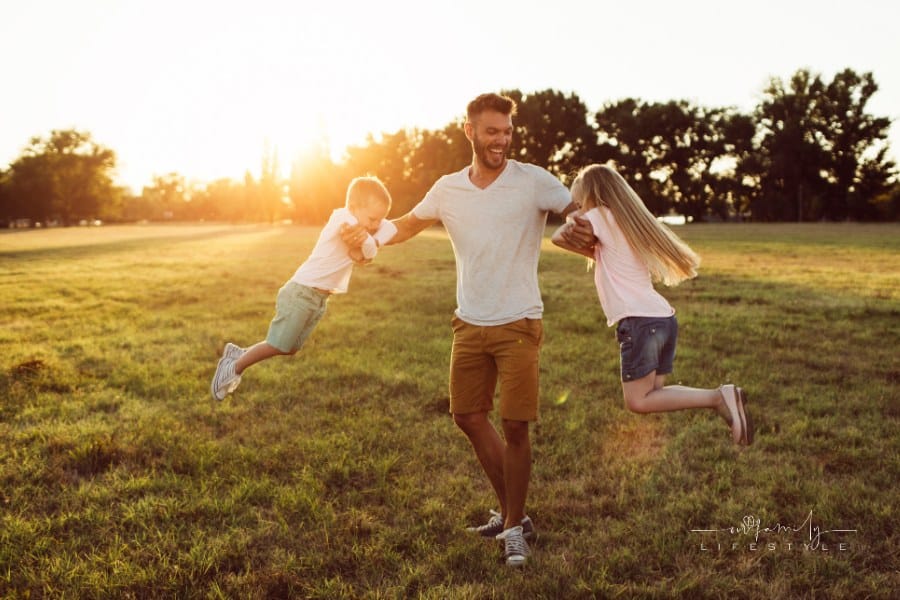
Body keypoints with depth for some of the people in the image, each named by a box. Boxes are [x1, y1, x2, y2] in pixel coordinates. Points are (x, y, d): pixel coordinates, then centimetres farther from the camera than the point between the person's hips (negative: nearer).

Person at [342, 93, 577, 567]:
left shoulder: (533, 182, -8)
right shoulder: (447, 190, 3)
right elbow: (407, 225, 21)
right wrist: (366, 236, 8)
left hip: (518, 325, -4)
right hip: (469, 326, 5)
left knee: (515, 426, -3)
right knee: (468, 417, 11)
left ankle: (514, 527, 16)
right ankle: (509, 511, 29)